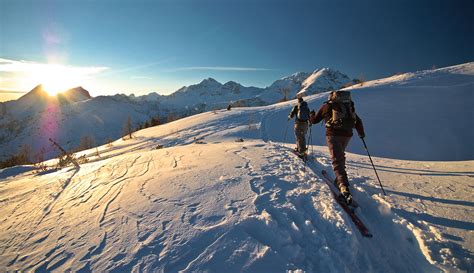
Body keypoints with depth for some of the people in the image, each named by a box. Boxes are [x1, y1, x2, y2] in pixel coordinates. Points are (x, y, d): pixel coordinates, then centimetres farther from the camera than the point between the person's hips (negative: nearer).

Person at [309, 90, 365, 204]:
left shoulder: (327, 105, 10)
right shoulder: (349, 106, 22)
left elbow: (314, 120, 15)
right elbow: (358, 121, 24)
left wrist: (311, 114, 37)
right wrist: (361, 133, 40)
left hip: (333, 134, -5)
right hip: (347, 135, 5)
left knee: (337, 160, -11)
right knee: (340, 155, 27)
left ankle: (344, 187, -27)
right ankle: (340, 179, 36)